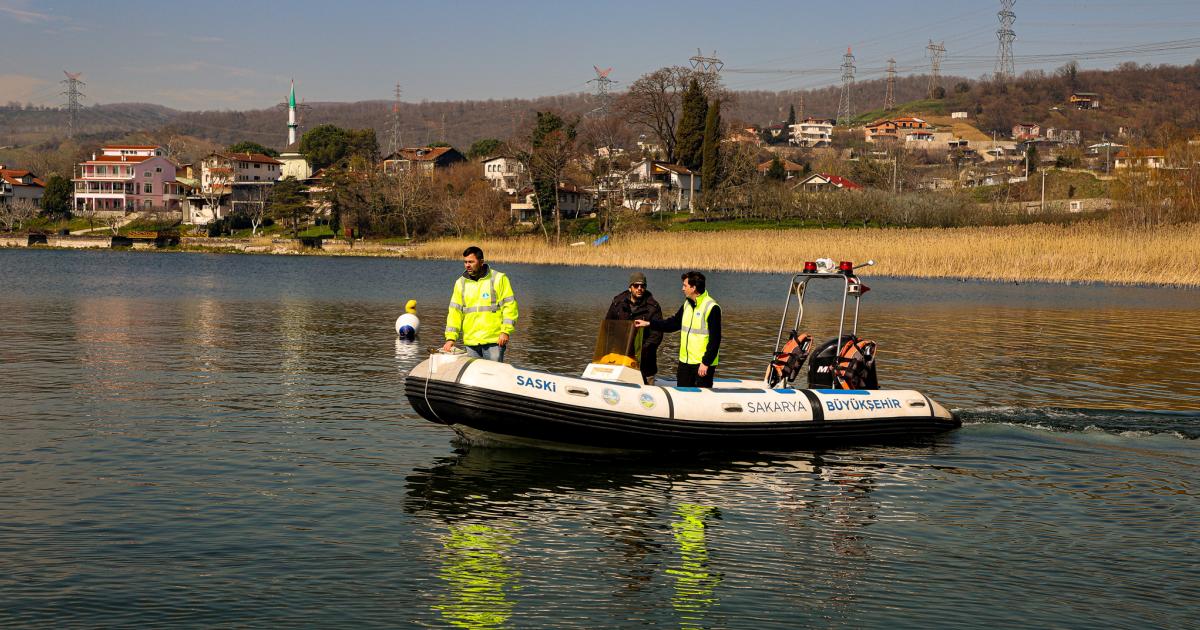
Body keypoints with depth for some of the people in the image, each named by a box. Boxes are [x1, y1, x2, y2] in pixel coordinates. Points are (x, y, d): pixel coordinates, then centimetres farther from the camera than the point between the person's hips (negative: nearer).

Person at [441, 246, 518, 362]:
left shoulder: (498, 279, 0)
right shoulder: (461, 283, 12)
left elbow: (510, 305, -3)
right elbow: (455, 311, 10)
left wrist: (505, 332, -11)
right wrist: (450, 338, 0)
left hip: (494, 340, -4)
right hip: (470, 342, 4)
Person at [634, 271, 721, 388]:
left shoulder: (711, 308, -15)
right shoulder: (687, 305, 10)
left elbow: (715, 339, -17)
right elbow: (674, 323, 21)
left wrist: (706, 362, -19)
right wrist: (649, 323, 16)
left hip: (703, 363, -8)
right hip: (685, 361, 8)